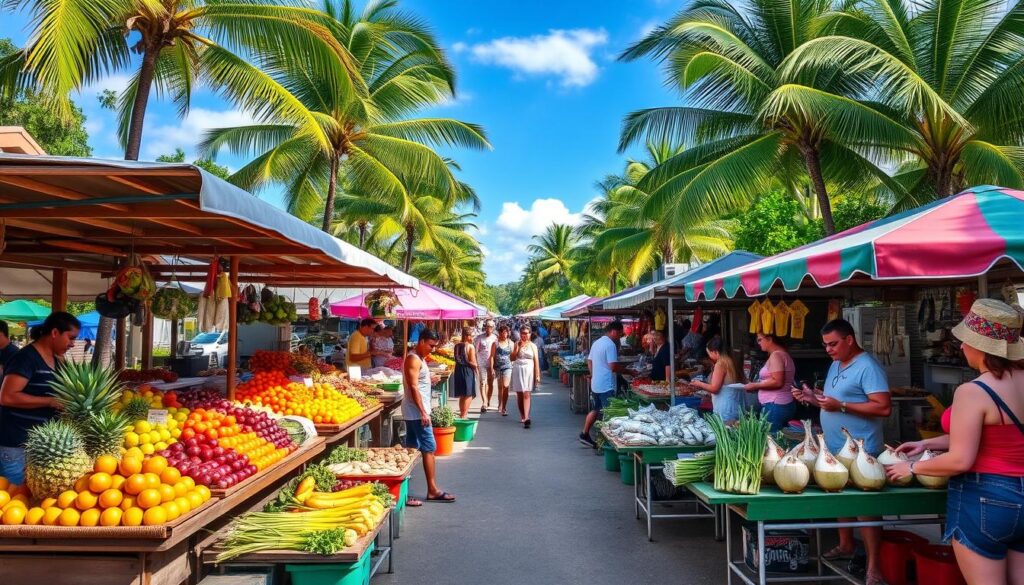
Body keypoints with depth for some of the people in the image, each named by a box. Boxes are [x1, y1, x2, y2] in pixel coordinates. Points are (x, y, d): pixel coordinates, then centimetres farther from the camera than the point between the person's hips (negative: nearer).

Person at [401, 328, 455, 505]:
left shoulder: (419, 358, 15)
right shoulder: (413, 359, -16)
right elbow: (413, 387, -21)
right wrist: (423, 412, -23)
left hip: (414, 412, 10)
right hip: (417, 412, -10)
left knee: (411, 449, 11)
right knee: (429, 449, -5)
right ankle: (432, 490, 0)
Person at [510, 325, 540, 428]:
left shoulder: (532, 346, 5)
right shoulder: (517, 344, 7)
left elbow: (536, 361, 2)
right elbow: (512, 358, -1)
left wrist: (537, 375, -4)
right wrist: (518, 347, -9)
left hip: (529, 371, -2)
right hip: (518, 370, 2)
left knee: (526, 394, -11)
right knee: (519, 394, 6)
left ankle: (526, 417, -20)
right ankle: (522, 416, 19)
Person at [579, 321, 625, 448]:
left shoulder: (596, 343, 12)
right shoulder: (610, 345, -17)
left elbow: (589, 361, 19)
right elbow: (613, 366, -22)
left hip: (595, 384, 9)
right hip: (606, 386, -9)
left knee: (595, 410, 20)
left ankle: (584, 434, 25)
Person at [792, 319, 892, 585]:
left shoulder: (868, 367, -16)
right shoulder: (836, 365, 12)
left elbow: (884, 407, -24)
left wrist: (841, 406, -27)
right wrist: (812, 398, 3)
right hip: (835, 448, 9)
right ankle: (845, 545, 37)